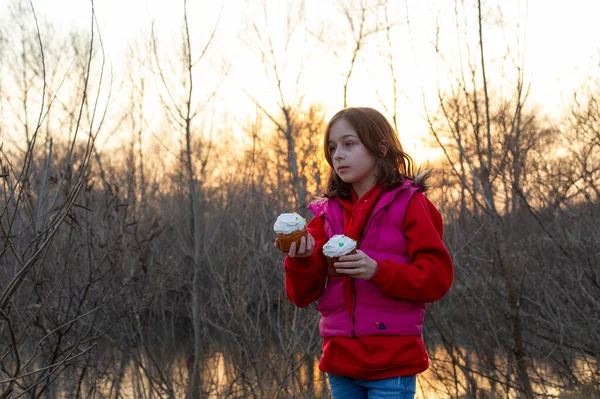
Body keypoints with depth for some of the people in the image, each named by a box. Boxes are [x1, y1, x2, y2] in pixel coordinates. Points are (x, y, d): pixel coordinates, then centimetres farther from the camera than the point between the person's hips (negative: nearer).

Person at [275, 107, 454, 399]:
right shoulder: (327, 213, 10)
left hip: (392, 364, -4)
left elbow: (437, 278, -8)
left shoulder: (408, 203, -1)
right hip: (341, 362, 4)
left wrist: (378, 271, -22)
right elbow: (304, 295, 7)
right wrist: (300, 261, -15)